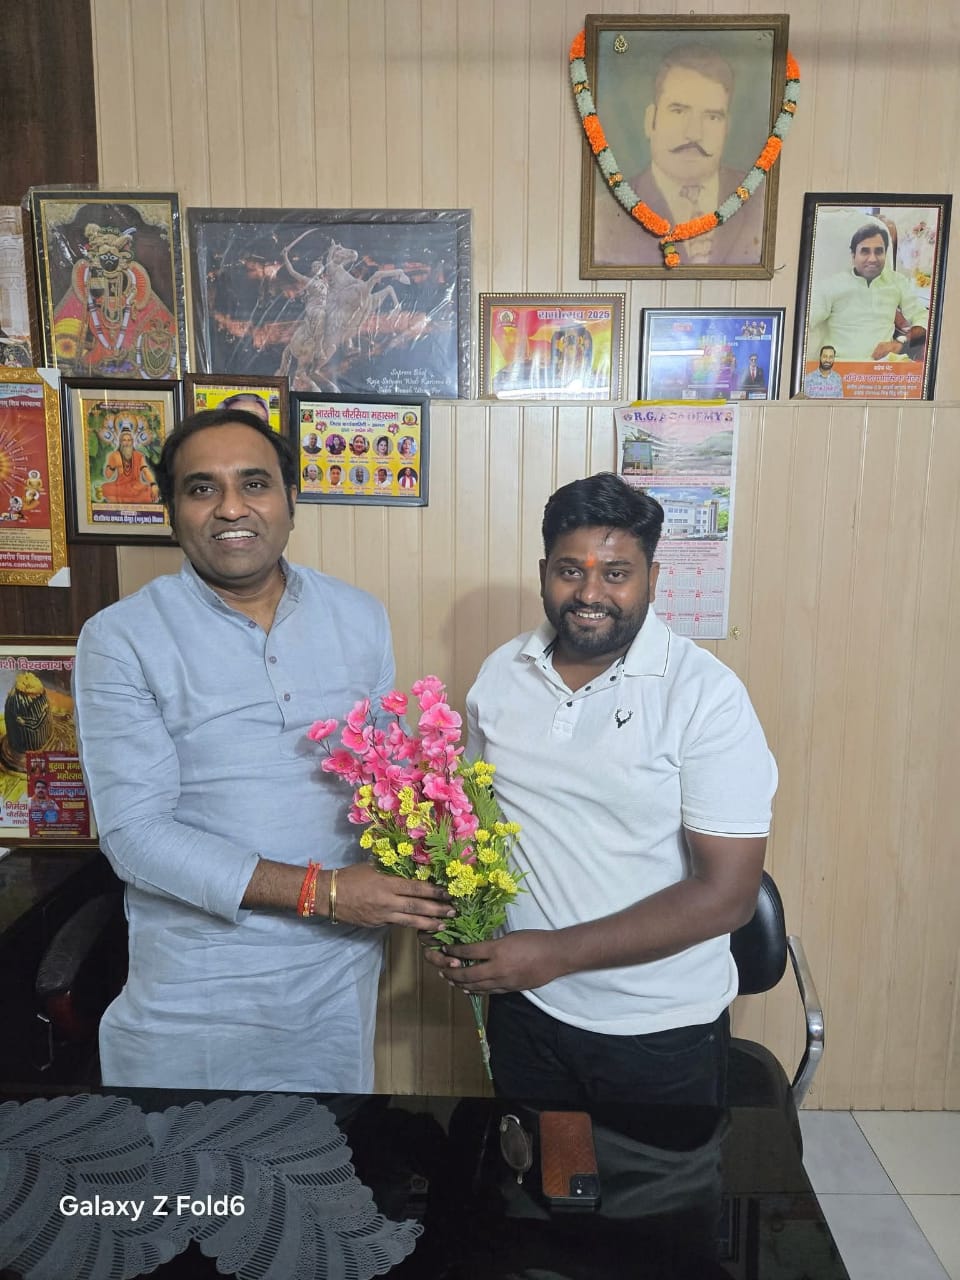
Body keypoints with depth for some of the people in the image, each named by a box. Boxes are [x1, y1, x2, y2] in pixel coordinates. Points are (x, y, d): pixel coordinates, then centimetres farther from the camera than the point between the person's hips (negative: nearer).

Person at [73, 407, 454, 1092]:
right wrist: (318, 890, -21)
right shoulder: (120, 639, -11)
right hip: (196, 991, -3)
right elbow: (136, 834, -16)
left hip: (342, 970, 4)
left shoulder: (360, 616, 1)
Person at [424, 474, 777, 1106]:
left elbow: (728, 893, -20)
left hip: (662, 1034, -3)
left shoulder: (707, 694, -19)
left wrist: (556, 953, -22)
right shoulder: (501, 673, -3)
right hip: (525, 1008, 4)